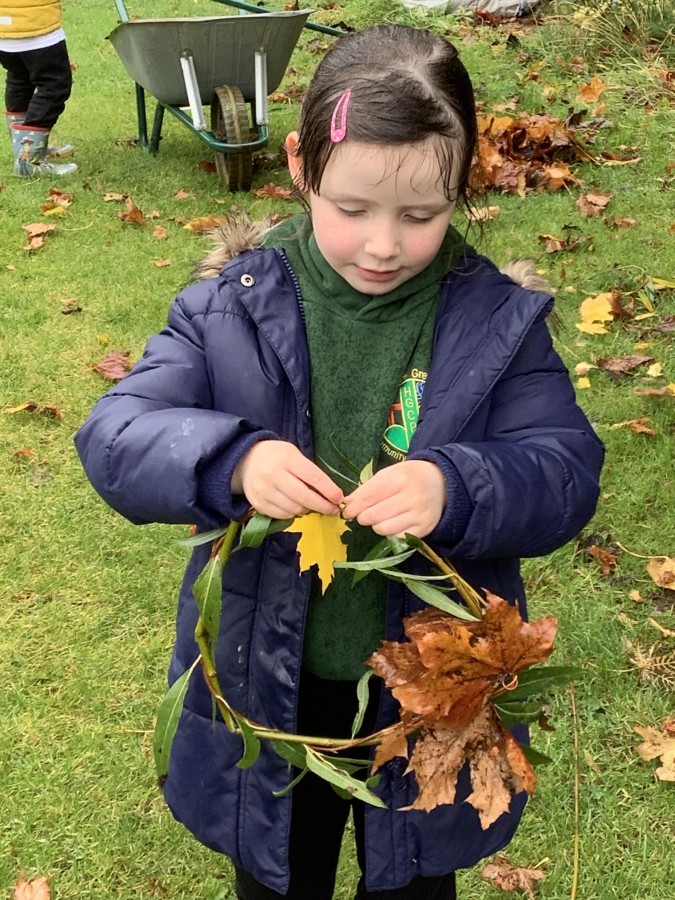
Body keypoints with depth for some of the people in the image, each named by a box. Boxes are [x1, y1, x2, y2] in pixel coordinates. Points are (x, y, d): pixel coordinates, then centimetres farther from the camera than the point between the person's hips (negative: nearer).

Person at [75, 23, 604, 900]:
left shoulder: (497, 320, -11)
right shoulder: (230, 305, -12)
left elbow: (567, 473, -14)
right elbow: (114, 435, -15)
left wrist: (456, 489, -35)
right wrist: (230, 461, -35)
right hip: (266, 685, 0)